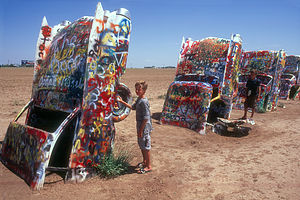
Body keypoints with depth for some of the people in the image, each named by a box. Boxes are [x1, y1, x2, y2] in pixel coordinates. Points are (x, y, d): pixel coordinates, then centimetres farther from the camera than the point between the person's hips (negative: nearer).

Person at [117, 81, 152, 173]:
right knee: (141, 145, 21)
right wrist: (122, 102, 19)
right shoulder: (139, 99, 8)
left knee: (145, 146, 1)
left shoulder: (144, 101, -22)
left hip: (144, 127, -10)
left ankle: (148, 166, 14)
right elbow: (133, 107, 25)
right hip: (140, 126, 10)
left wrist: (141, 130, -21)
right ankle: (144, 161, 38)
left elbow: (146, 118, -23)